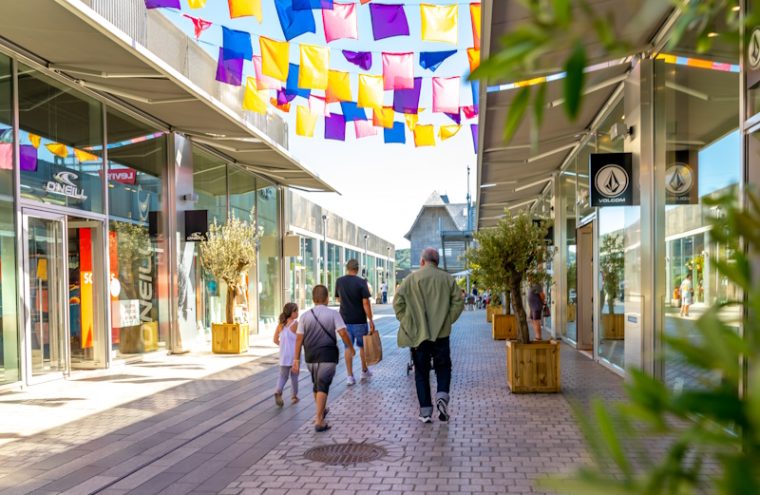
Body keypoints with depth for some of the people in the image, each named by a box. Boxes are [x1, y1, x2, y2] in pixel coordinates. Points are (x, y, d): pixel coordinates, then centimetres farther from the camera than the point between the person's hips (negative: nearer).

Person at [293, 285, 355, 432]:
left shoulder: (305, 316, 2)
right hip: (328, 355, -4)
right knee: (323, 386, -4)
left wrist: (296, 359, 4)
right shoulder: (333, 314, -5)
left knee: (316, 384, 21)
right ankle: (319, 421, -9)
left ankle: (321, 411, 42)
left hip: (310, 356, 4)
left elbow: (299, 338, 0)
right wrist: (350, 348, 4)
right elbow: (343, 333, -12)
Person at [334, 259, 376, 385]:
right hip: (359, 320, -3)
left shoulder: (339, 281, 1)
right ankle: (364, 371, 29)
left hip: (345, 319, 3)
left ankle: (350, 376, 5)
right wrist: (371, 320, -10)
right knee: (362, 346, 15)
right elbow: (366, 302, -14)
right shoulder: (361, 282, -12)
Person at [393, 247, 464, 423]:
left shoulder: (411, 279, -1)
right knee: (443, 367, 16)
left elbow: (398, 302, -5)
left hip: (417, 334, 0)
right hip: (441, 333, 0)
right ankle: (442, 395, -8)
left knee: (421, 372, 8)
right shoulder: (447, 279, 2)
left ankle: (425, 411, 6)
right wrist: (448, 321, 7)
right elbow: (458, 302, -2)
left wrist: (406, 322, 4)